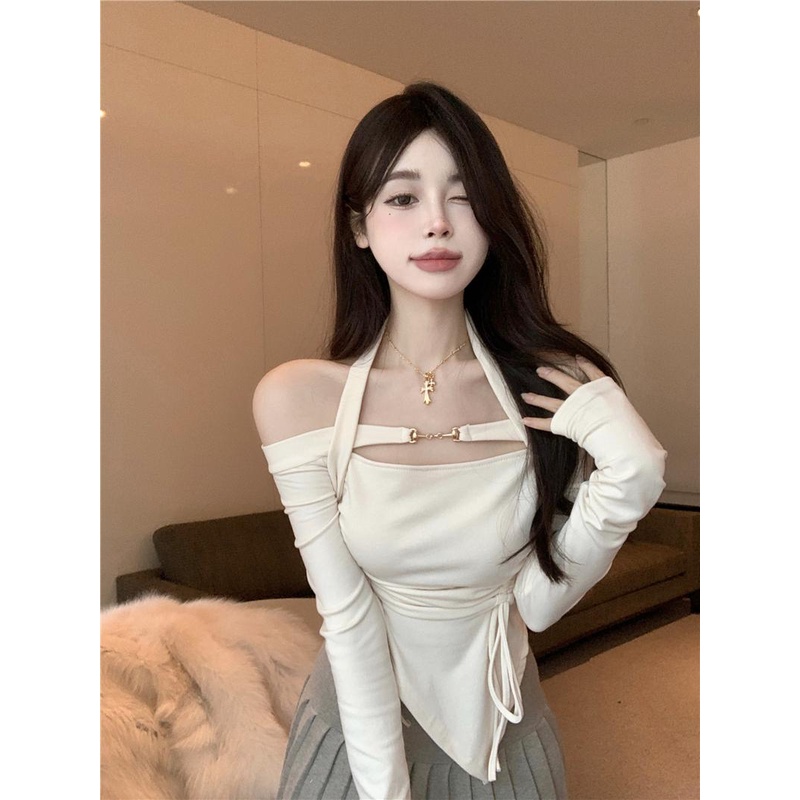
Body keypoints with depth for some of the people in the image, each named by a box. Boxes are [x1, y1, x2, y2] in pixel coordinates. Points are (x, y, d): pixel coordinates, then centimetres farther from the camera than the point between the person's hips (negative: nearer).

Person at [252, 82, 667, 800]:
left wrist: (626, 482, -28)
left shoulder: (557, 388, -18)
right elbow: (347, 616, -17)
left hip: (501, 722, 3)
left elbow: (535, 602, -15)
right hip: (359, 717, -2)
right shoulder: (296, 397, -21)